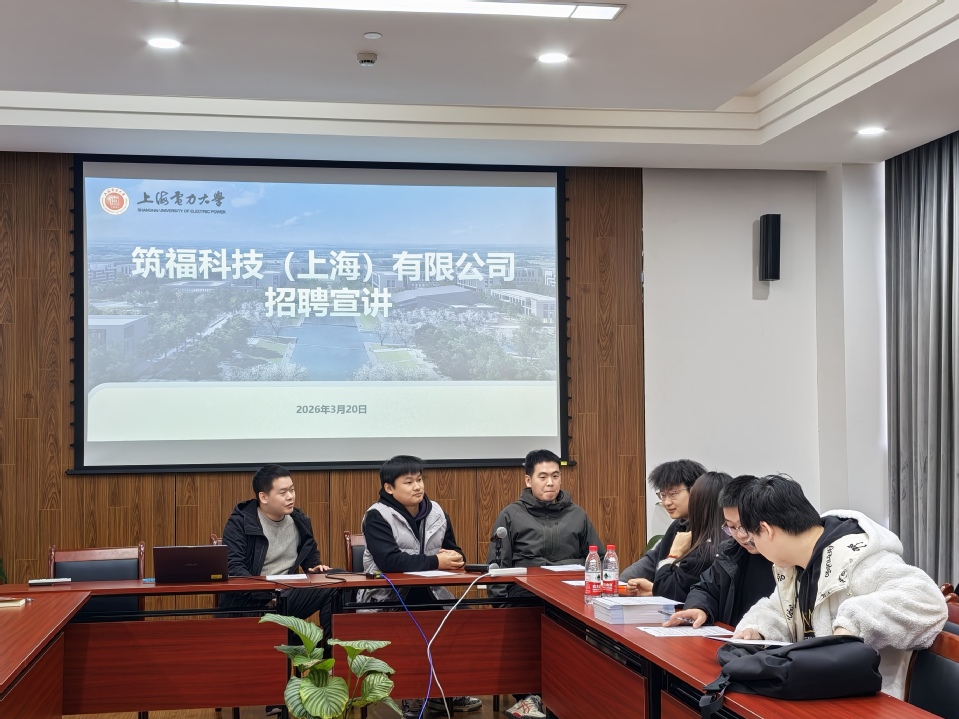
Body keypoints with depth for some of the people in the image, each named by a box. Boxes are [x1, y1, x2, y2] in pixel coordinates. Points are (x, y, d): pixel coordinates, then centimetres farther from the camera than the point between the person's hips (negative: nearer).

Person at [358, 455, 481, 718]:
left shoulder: (436, 513, 7)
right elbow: (389, 560, -26)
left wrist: (454, 559, -13)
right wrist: (435, 562, -24)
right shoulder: (377, 517, -12)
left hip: (429, 593, 6)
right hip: (386, 597, -5)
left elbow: (454, 552, 13)